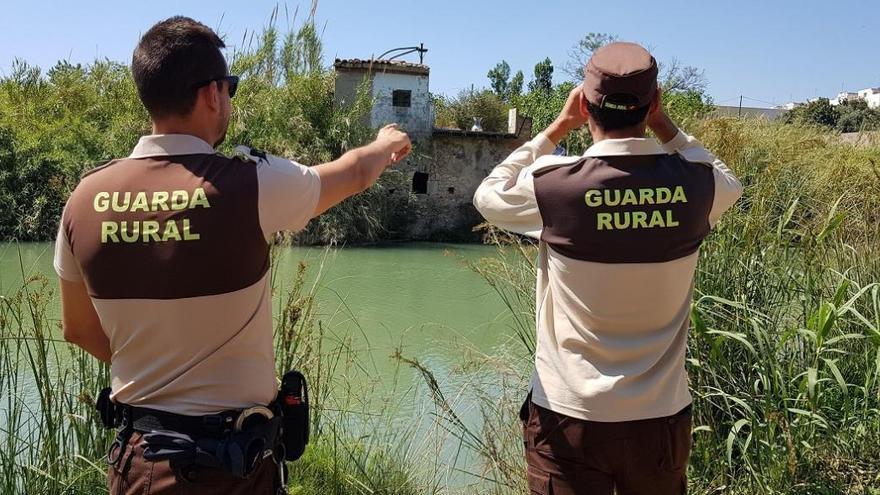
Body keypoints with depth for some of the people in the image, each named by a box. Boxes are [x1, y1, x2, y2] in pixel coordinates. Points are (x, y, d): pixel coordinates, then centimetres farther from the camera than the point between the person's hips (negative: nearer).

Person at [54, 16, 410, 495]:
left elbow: (78, 329, 8)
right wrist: (386, 146, 23)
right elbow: (354, 174, 2)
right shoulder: (250, 184, -19)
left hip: (135, 456, 4)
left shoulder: (86, 198, -6)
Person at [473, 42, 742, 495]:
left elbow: (487, 195, 6)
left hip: (569, 417, -2)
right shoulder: (694, 185, -9)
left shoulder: (553, 184, -16)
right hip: (662, 417, 3)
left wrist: (559, 128, 6)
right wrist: (661, 124, 9)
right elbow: (729, 181, 17)